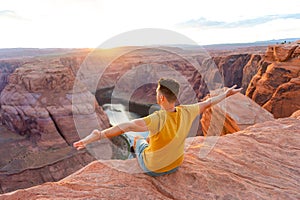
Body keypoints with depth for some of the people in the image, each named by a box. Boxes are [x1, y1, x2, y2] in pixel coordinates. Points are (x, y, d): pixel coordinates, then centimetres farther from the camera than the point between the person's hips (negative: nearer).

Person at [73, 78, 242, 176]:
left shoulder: (158, 119, -38)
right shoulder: (186, 112, -21)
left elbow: (128, 126, -51)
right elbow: (207, 103, -6)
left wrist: (98, 135, -57)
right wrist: (226, 94, 10)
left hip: (152, 168, -4)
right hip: (175, 165, 5)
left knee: (138, 140, 26)